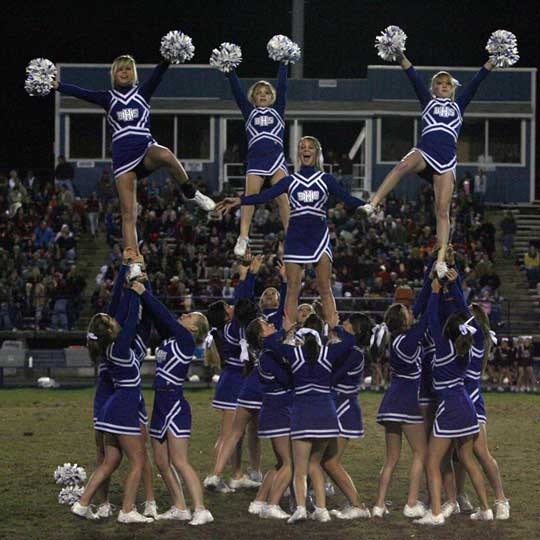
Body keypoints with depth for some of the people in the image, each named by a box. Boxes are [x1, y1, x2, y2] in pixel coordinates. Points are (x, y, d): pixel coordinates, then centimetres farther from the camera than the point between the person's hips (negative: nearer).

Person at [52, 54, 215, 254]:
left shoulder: (142, 92, 12)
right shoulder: (108, 98, 15)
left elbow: (158, 73, -4)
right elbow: (82, 93, 5)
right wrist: (57, 86, -8)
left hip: (146, 149, -1)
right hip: (122, 157, 1)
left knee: (165, 155, -38)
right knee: (128, 213, -6)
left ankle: (190, 193, -14)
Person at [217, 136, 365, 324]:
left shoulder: (326, 179, 11)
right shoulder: (290, 181, 11)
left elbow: (347, 199, 3)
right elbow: (264, 196, -1)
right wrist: (238, 201, -16)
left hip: (319, 236, -1)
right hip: (295, 236, 1)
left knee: (325, 288, -7)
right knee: (293, 289, -3)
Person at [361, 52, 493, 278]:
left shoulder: (458, 106, 25)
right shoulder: (428, 102, 23)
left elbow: (476, 82, 18)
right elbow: (414, 77, 12)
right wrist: (401, 58, 1)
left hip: (446, 159, 2)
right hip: (424, 150, -2)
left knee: (443, 210, -8)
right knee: (402, 166, -37)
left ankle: (441, 259, -11)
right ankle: (372, 204, -48)